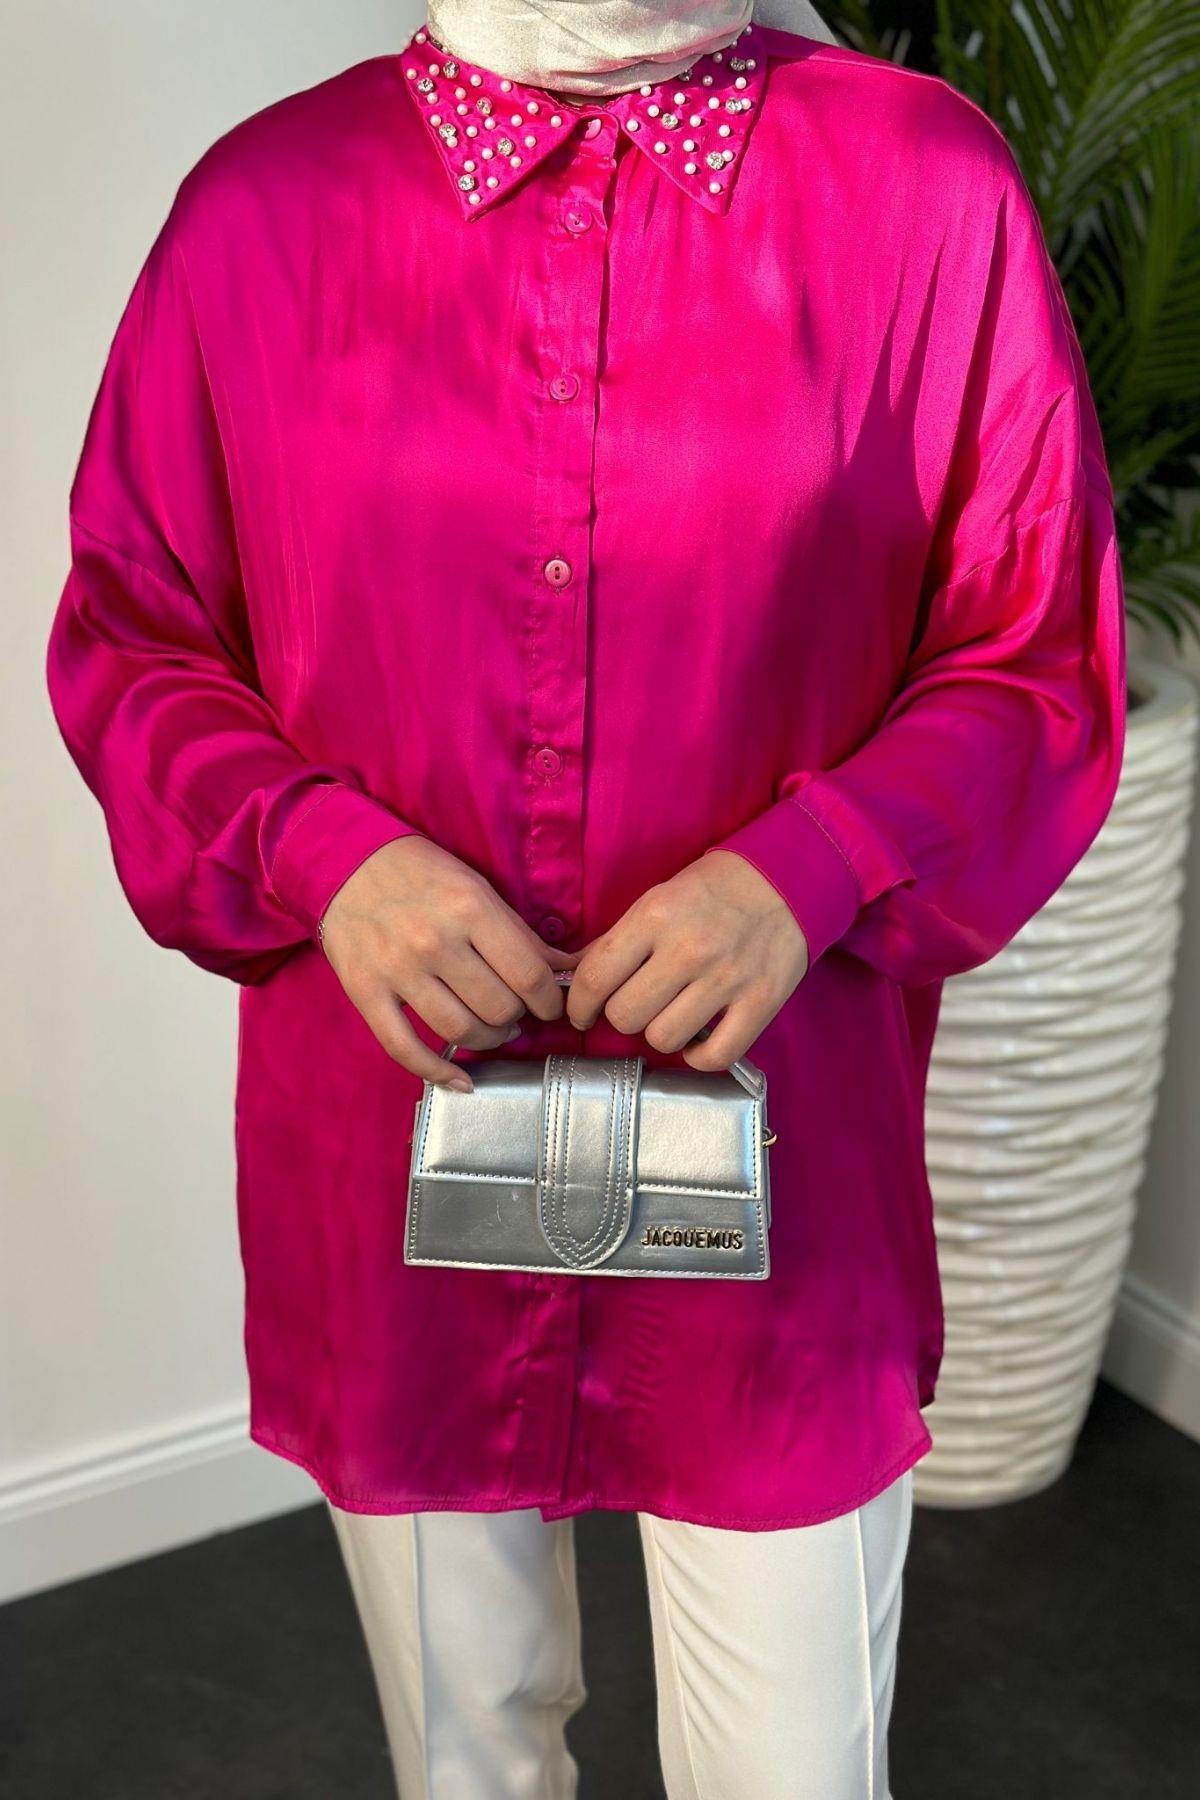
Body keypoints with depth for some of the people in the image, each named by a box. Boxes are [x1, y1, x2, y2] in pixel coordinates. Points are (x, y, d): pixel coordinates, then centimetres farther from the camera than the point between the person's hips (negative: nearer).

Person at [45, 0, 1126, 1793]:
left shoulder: (932, 185, -5)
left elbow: (1041, 664, 0)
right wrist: (320, 853, -14)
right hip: (386, 1190, 2)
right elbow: (124, 638, 5)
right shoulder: (259, 201, -1)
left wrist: (810, 873, -18)